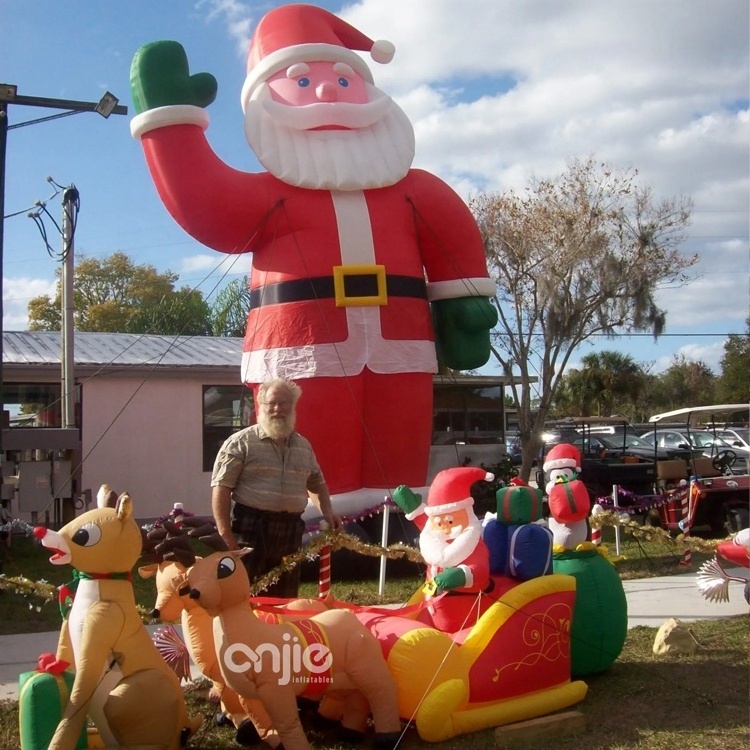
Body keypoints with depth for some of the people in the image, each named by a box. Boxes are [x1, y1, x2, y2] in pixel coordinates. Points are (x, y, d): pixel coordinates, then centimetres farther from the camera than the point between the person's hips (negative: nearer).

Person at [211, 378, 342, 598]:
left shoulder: (304, 446, 15)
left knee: (285, 600, 12)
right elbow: (221, 488, -8)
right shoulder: (241, 442, -4)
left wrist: (327, 511, 13)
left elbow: (317, 483, 30)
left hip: (290, 532, 6)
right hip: (250, 529, -5)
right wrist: (225, 534, -15)